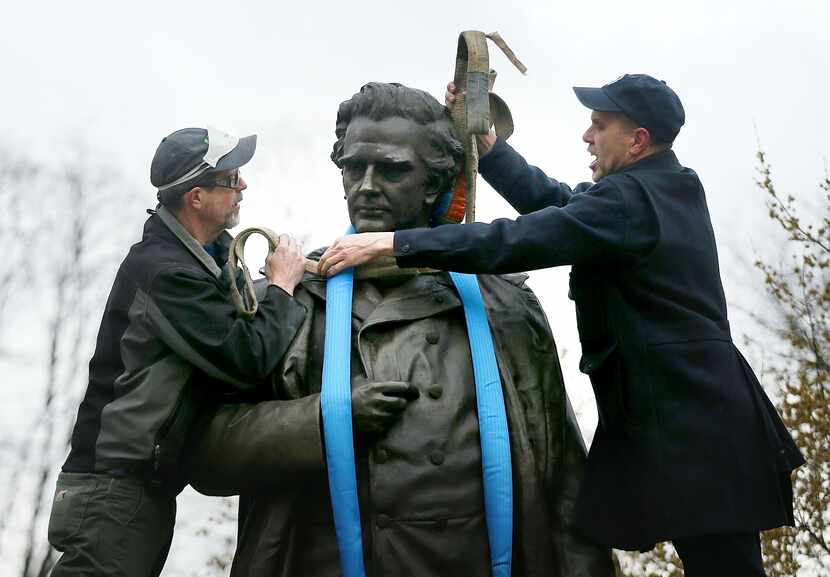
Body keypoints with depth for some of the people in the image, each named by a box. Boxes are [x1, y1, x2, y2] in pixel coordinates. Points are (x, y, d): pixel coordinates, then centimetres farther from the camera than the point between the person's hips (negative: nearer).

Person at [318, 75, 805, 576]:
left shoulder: (628, 200, -15)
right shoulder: (669, 189, 14)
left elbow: (518, 241, -22)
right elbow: (555, 204, 16)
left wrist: (392, 243, -21)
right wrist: (483, 139, 14)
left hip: (691, 425, -10)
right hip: (696, 412, 10)